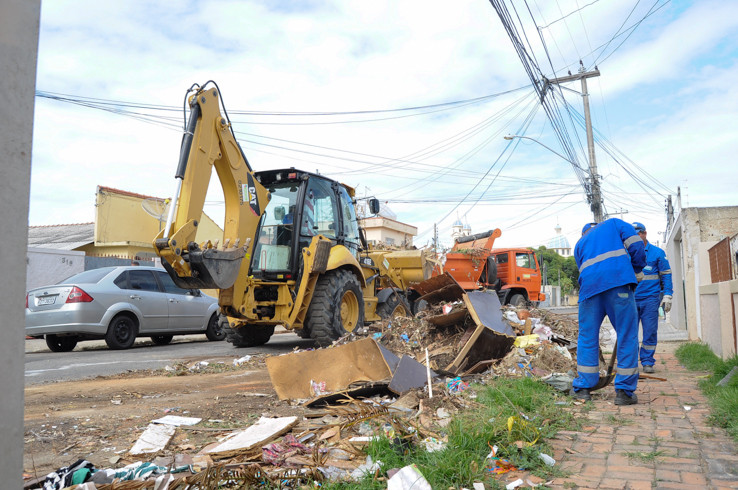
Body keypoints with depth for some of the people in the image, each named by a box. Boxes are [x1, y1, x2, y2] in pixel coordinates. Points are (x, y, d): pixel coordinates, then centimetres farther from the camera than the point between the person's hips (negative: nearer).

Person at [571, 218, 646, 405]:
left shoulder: (580, 244, 32)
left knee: (587, 336, 11)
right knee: (627, 336, 4)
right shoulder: (613, 223, 25)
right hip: (619, 281, -3)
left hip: (589, 285, 3)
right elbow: (635, 244, 8)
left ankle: (582, 388, 14)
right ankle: (624, 391, 4)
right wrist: (638, 270, 18)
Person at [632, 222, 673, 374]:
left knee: (650, 332, -1)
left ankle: (647, 362, 8)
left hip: (650, 299, -1)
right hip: (631, 299, 2)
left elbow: (666, 274, 6)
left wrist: (667, 295, -2)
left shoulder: (657, 252, 4)